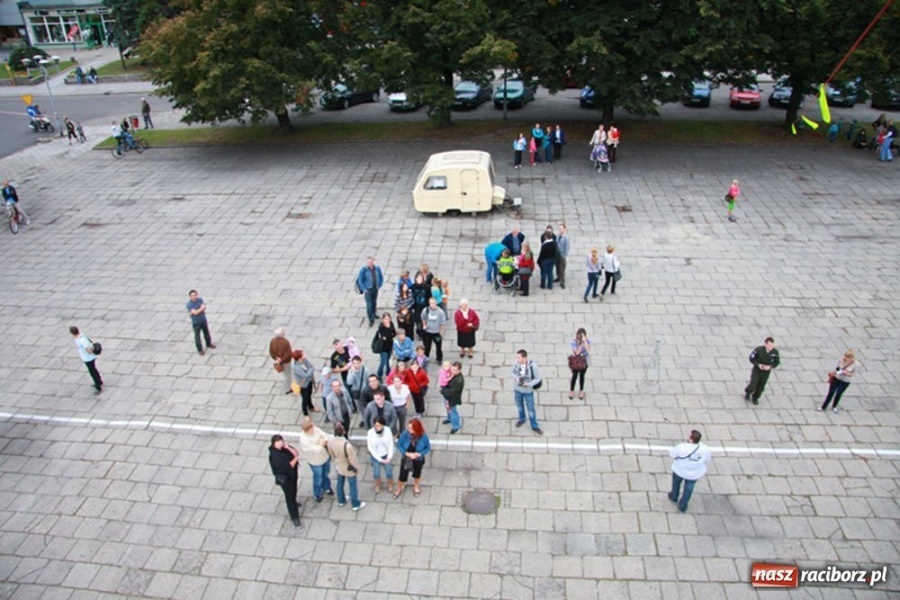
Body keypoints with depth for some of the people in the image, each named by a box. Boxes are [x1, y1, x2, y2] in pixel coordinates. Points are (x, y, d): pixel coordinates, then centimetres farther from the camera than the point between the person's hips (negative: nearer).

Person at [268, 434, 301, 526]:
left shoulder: (285, 446, -13)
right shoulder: (274, 456, -34)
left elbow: (296, 453, -14)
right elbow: (288, 466, -32)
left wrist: (289, 448, -29)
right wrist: (296, 459, -19)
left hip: (292, 473, 7)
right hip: (284, 478, -7)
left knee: (293, 490, 30)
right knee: (289, 495, 7)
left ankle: (293, 502, 60)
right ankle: (294, 517, 23)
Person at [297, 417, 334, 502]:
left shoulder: (315, 429, -19)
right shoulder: (304, 440, -37)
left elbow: (326, 436, -10)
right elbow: (317, 450, -35)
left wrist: (323, 442, -30)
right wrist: (322, 443, -21)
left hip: (325, 456, 6)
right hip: (316, 461, -6)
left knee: (326, 474, 28)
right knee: (318, 478, 18)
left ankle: (326, 488, 57)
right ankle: (317, 494, 47)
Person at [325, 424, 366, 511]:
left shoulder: (330, 442, -26)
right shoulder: (347, 446, -43)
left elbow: (331, 454, -4)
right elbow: (353, 460, -27)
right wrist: (357, 468, -5)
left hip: (339, 467, 5)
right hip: (349, 469, -5)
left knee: (340, 483, 30)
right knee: (353, 486, 20)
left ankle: (341, 500, 54)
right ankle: (356, 505, 42)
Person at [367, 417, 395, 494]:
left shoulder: (387, 430, -22)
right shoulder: (370, 433, -24)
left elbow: (391, 444, -11)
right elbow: (370, 448, -15)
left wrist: (389, 457, -12)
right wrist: (380, 459, -13)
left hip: (386, 456, 0)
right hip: (375, 457, 0)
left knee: (389, 473, 14)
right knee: (376, 474, 18)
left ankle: (390, 485, 46)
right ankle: (378, 485, 50)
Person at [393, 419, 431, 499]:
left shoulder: (424, 436, -29)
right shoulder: (405, 434, -30)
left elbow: (428, 448, -13)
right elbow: (399, 445, -15)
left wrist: (419, 454, -28)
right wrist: (407, 453, -26)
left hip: (418, 460, 1)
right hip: (406, 459, -1)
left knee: (417, 474, 28)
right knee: (402, 476, 13)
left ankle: (416, 486, 61)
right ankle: (399, 490, 47)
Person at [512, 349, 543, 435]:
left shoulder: (533, 366, -32)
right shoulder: (516, 363, -21)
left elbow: (538, 378, -18)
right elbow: (513, 372, -1)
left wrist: (528, 384, -31)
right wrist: (516, 378, -22)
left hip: (528, 391, -3)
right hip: (518, 389, 3)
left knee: (531, 409, 12)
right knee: (519, 405, 25)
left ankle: (534, 426, 34)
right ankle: (522, 419, 53)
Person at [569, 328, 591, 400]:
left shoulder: (587, 341, -15)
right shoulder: (574, 342, -20)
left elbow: (588, 350, -32)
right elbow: (576, 353, -26)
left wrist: (585, 341, -38)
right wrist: (581, 345, -35)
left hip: (584, 361, 1)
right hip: (576, 362, -1)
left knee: (582, 376, 17)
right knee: (574, 376, 10)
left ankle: (581, 391, 36)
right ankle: (571, 391, 31)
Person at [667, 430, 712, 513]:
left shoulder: (682, 447, -33)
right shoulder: (705, 449, -24)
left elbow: (672, 453, -16)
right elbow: (706, 460, -5)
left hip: (680, 470, -2)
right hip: (695, 473, 2)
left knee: (676, 482, 30)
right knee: (689, 488, 26)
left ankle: (674, 496, 54)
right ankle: (682, 506, 40)